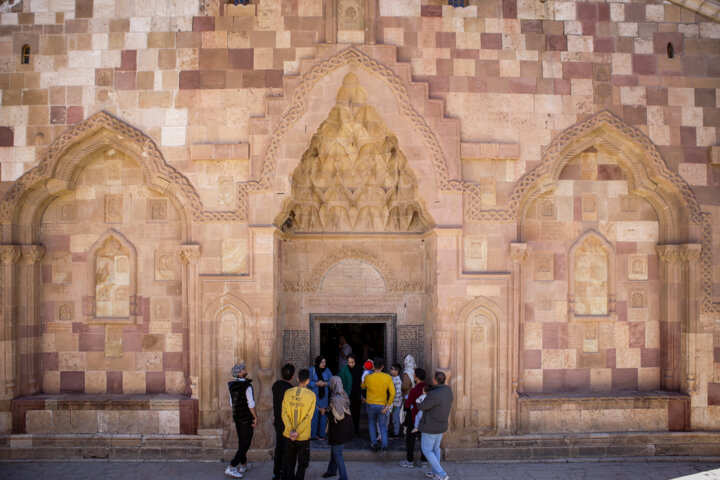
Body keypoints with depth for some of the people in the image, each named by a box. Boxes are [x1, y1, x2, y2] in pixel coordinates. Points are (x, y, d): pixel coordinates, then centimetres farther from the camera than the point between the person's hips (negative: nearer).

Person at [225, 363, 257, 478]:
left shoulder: (232, 386, 3)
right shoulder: (247, 386, -20)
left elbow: (232, 403, 12)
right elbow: (251, 404, -19)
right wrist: (255, 417, -9)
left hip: (237, 418, 8)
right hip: (246, 419, -8)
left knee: (241, 442, 19)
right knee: (245, 444, -2)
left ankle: (244, 465, 30)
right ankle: (231, 468, -6)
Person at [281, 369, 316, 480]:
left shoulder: (288, 392, -3)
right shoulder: (311, 395, -10)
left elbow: (284, 413, -7)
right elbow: (308, 417, -14)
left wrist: (291, 430, -11)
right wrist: (297, 432, -14)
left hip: (288, 436, 2)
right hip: (303, 437, -2)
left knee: (288, 463, 17)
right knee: (302, 464, 14)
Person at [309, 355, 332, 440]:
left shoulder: (327, 370, 4)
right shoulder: (312, 370, -3)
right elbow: (308, 382, -5)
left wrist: (325, 383, -13)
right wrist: (316, 383, -19)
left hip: (324, 395, 3)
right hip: (314, 394, -3)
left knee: (323, 414, 3)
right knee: (314, 414, -7)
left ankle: (321, 433, 15)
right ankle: (312, 434, 5)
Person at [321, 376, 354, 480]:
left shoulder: (336, 398, -27)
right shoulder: (344, 395, 1)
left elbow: (337, 417, -26)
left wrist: (326, 412, -12)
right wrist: (328, 410, 12)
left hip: (339, 429, -9)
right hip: (345, 427, 9)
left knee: (337, 453, 5)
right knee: (333, 450, 25)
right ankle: (332, 470, 41)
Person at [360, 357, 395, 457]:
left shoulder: (368, 377, -12)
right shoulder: (388, 377, -10)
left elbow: (363, 386, 10)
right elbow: (392, 393, -12)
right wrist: (388, 406, -4)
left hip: (371, 404, 0)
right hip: (382, 405, 0)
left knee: (372, 424, 22)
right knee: (382, 426, 12)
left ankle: (374, 444, 23)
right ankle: (384, 446, -4)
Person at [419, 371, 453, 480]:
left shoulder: (433, 395, -33)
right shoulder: (448, 390, -7)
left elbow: (421, 407, -19)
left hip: (431, 428, -8)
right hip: (442, 426, 8)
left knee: (427, 450, 9)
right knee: (435, 448, 24)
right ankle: (435, 471, 37)